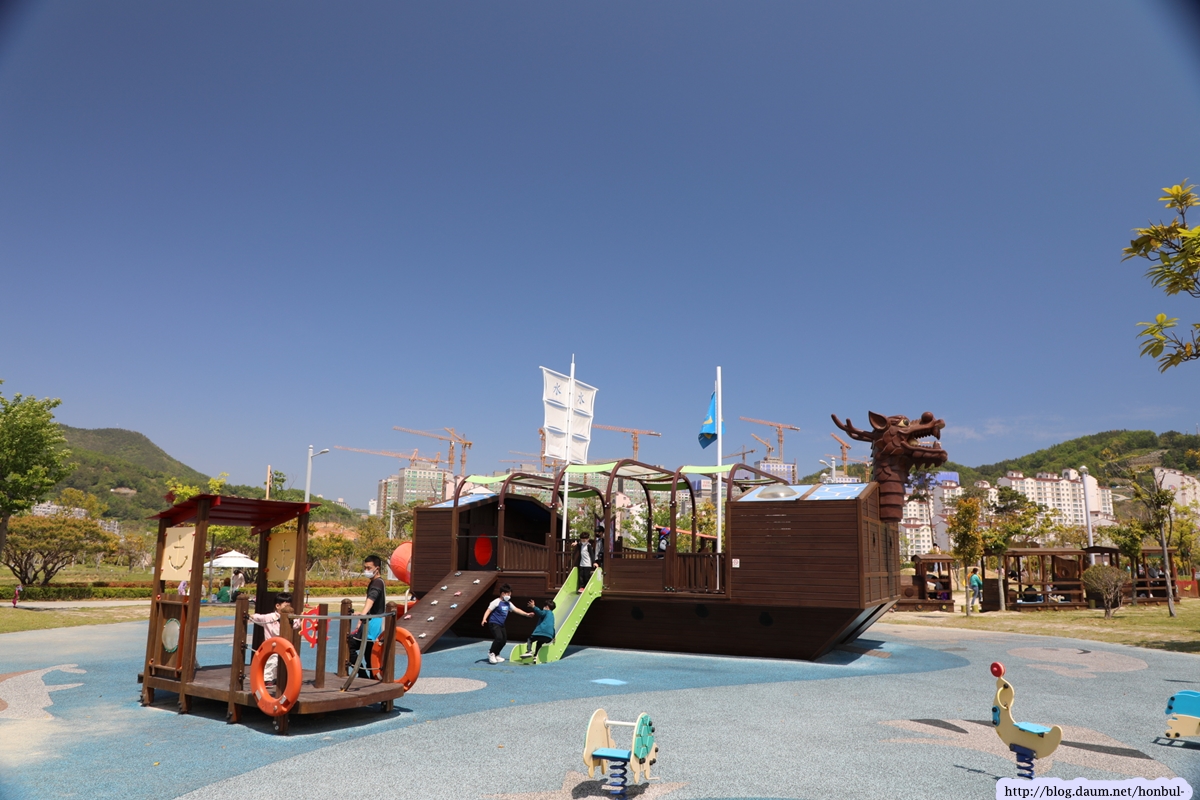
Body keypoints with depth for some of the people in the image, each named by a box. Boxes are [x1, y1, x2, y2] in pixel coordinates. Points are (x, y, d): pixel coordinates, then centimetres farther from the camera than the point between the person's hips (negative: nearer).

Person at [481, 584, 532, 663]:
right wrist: (484, 619, -31)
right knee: (499, 638, -25)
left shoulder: (508, 603, 10)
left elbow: (516, 610, 16)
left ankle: (496, 655, 25)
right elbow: (488, 610, -17)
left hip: (501, 625, 9)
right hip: (494, 623, -9)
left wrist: (527, 614, 12)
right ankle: (491, 653, -9)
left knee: (504, 640, 9)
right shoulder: (496, 602, -13)